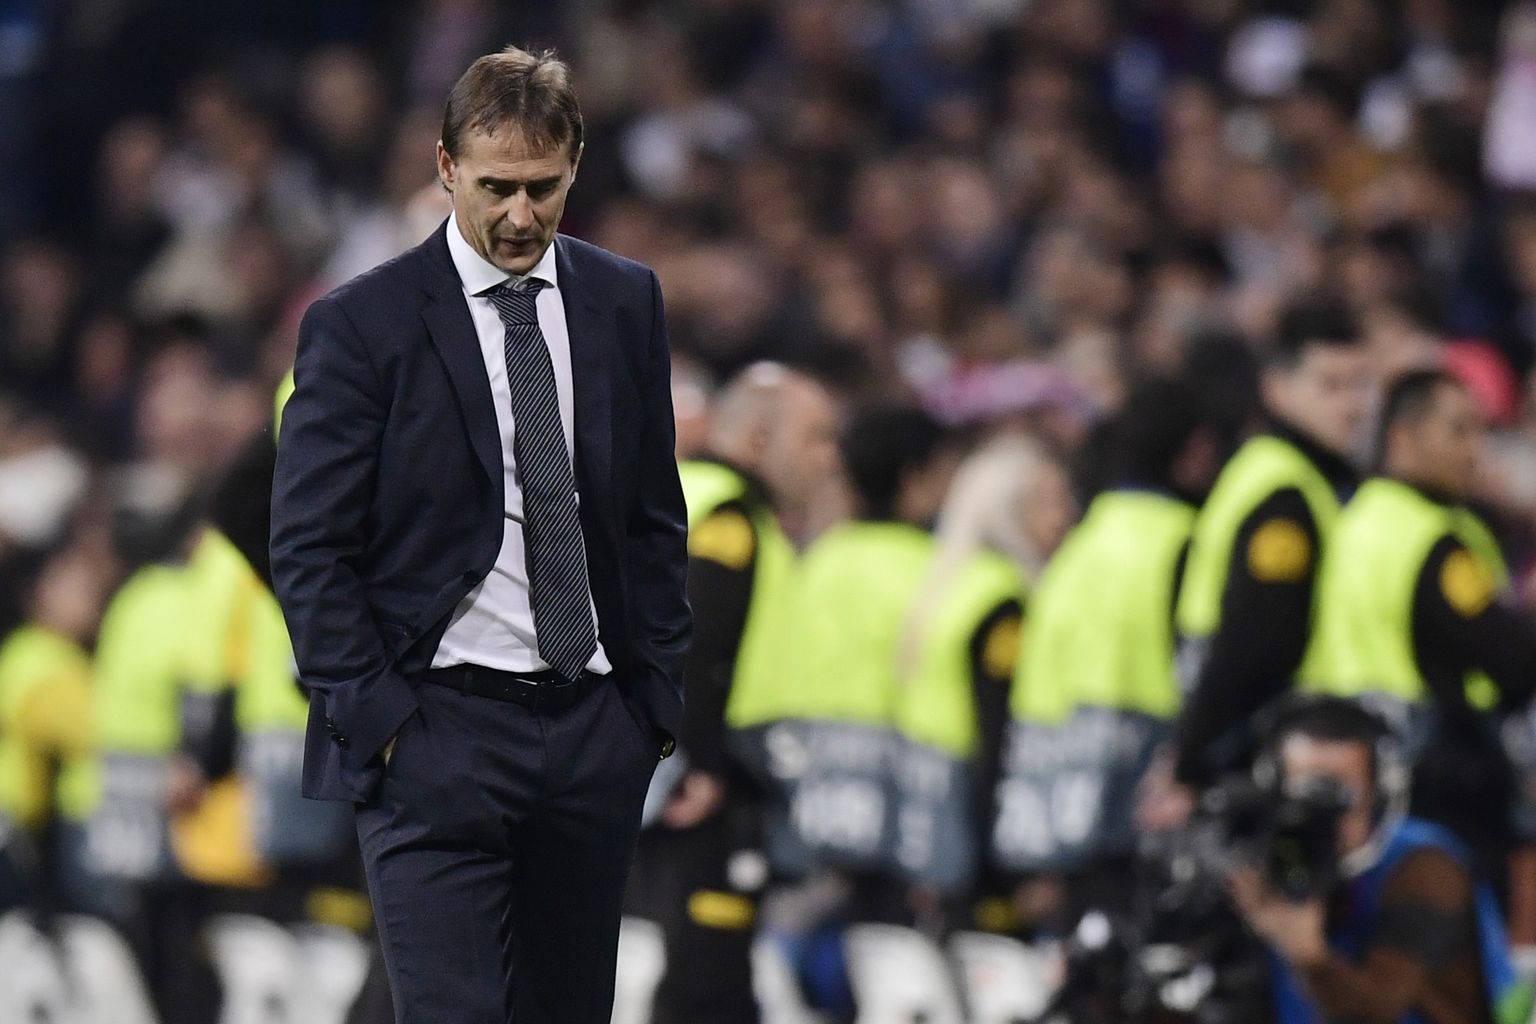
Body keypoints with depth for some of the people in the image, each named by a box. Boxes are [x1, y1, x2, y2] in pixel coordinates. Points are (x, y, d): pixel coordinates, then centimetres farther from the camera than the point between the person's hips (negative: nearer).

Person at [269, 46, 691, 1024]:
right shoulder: (363, 324, -6)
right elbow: (311, 548, -5)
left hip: (596, 726, 5)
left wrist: (660, 689, 9)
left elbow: (656, 514, 14)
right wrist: (375, 717, -11)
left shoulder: (625, 303, 8)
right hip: (441, 733, -4)